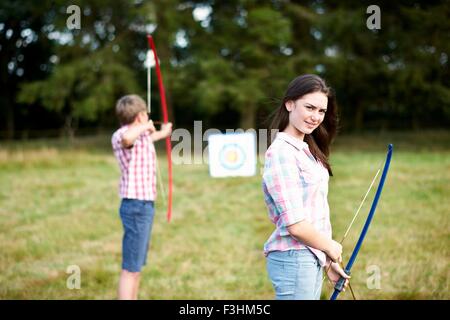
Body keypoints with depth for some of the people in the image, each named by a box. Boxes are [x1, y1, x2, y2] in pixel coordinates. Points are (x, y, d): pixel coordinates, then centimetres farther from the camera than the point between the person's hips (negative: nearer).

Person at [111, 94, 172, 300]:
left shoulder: (138, 135, 12)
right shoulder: (121, 135, -16)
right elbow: (127, 139, -43)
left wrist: (162, 133, 58)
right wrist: (145, 127, -23)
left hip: (143, 206, 10)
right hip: (137, 207, -10)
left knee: (136, 266, 16)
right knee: (131, 268, -8)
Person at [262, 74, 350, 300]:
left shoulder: (306, 150, 11)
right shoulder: (281, 153, -17)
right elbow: (295, 225, -20)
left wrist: (328, 260, 15)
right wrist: (330, 247, -5)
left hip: (311, 259, 9)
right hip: (293, 261, -9)